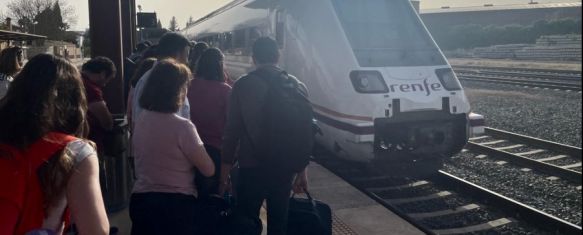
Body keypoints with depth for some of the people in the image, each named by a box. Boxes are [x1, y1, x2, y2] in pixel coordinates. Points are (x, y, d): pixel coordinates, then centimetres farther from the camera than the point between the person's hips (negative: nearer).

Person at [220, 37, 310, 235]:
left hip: (251, 167, -2)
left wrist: (224, 171, 1)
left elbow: (232, 131, -7)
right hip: (284, 168, 3)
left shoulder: (242, 85, -6)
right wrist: (302, 170, 13)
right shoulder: (297, 86, 1)